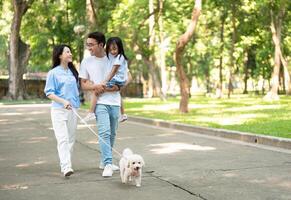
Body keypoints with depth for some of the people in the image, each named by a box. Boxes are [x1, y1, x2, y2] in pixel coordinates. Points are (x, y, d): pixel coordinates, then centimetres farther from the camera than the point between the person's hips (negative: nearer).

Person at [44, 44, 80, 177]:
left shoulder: (72, 72, 11)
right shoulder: (53, 73, -5)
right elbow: (49, 93, -8)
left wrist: (76, 104, 14)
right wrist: (63, 101, -21)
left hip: (73, 110, 6)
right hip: (59, 110, -6)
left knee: (70, 139, 9)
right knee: (63, 139, -13)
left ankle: (65, 164, 19)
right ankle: (66, 167, -21)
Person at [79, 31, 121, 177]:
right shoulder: (86, 62, 3)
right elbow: (83, 84, 6)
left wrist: (104, 89, -13)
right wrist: (95, 86, -15)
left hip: (114, 102, 2)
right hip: (100, 103, -2)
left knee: (112, 134, 11)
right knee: (104, 132, -17)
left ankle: (104, 161, 26)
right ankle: (107, 165, -20)